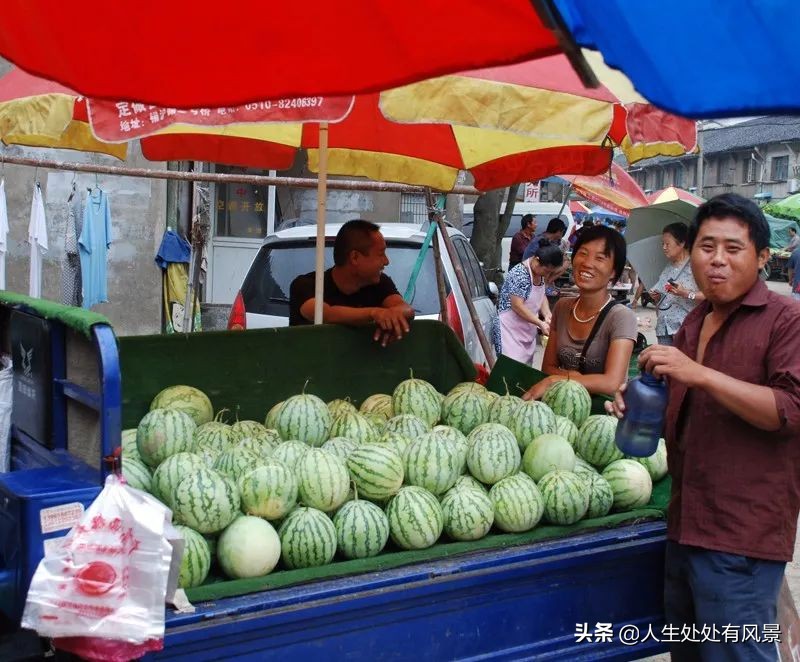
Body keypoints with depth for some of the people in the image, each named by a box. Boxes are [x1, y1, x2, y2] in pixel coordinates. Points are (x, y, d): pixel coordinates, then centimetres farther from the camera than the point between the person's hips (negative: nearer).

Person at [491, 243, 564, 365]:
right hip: (510, 331, -9)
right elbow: (517, 306, -24)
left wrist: (547, 315, -6)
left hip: (527, 332, 9)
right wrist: (541, 323, -24)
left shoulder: (539, 272, 4)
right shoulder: (519, 275, -22)